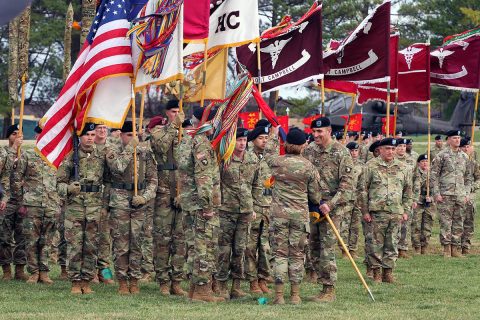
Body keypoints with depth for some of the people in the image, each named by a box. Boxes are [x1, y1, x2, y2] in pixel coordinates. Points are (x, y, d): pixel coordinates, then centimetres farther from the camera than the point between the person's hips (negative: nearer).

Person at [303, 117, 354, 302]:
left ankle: (329, 290, -3)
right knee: (314, 248, 7)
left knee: (327, 249, -9)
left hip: (332, 207, -6)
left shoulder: (341, 153, -7)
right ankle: (324, 287, 16)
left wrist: (330, 204, -19)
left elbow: (347, 184, -11)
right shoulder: (309, 151, 9)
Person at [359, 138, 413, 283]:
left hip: (396, 212, 3)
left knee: (392, 244, 6)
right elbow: (363, 189, 0)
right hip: (377, 211, -3)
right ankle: (376, 272, 5)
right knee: (377, 243, -2)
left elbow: (408, 190, 17)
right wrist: (365, 211, -4)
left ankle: (388, 271, 13)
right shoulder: (372, 166, 0)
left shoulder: (401, 168, 11)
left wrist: (405, 210, 10)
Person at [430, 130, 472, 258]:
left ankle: (456, 248, 11)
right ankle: (446, 249, 0)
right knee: (445, 223, -4)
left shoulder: (464, 157, 13)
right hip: (446, 194, -4)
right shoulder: (442, 155, -2)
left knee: (459, 223, 5)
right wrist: (436, 193, -10)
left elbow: (468, 177, 18)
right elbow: (434, 175, -3)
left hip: (461, 196, 5)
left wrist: (467, 193, 9)